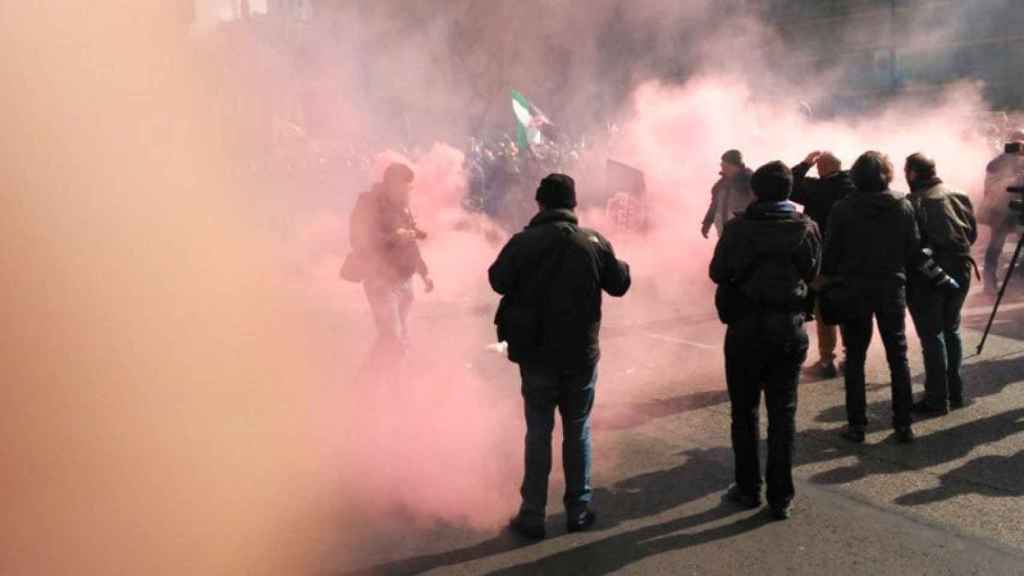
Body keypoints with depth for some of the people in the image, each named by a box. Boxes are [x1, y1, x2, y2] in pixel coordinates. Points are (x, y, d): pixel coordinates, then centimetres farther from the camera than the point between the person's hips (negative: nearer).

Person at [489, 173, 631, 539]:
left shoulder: (523, 242, -11)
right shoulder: (594, 242, -6)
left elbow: (498, 281, 4)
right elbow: (619, 285, 6)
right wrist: (621, 266, 27)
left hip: (536, 355, -1)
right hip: (581, 354, 1)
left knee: (538, 433, 8)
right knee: (577, 432, 14)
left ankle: (532, 516, 11)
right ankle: (578, 510, 19)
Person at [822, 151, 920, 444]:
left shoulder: (843, 209, -10)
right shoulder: (904, 206, -3)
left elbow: (830, 254, -7)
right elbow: (915, 250, 0)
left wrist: (830, 279, 9)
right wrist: (901, 272, 16)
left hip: (853, 290, -2)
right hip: (892, 288, 2)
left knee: (855, 358, 8)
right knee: (898, 356, 11)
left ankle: (856, 424, 8)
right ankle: (903, 424, 11)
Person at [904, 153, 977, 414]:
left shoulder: (913, 203, -14)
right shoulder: (959, 197, 7)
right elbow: (972, 234, 13)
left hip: (926, 278, -6)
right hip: (959, 273, 6)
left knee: (932, 336, 0)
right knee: (951, 330, 18)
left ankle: (937, 399, 2)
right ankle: (955, 392, 24)